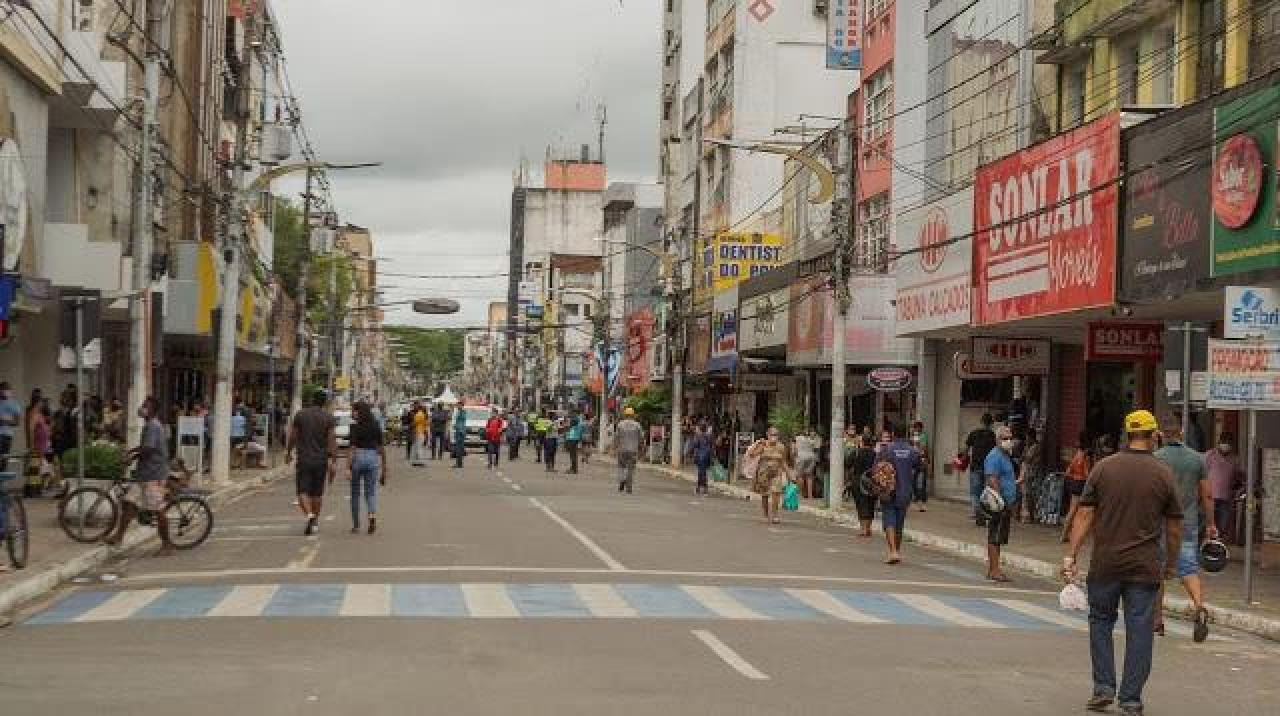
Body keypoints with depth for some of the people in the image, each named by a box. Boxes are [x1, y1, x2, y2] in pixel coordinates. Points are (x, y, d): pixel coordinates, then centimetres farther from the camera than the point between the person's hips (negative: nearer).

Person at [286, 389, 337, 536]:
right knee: (317, 493, 14)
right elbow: (332, 440, -8)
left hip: (304, 459, -1)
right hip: (321, 460, 1)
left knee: (303, 492, -1)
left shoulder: (300, 414, -1)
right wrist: (332, 463, -6)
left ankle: (310, 516, -25)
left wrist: (288, 453, 22)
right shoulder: (328, 417, -3)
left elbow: (292, 436, 5)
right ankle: (315, 522, 22)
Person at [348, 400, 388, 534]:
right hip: (373, 458, 3)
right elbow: (382, 448, 7)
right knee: (371, 493, 7)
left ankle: (356, 525, 18)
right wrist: (384, 468, 13)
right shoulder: (376, 426, 6)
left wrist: (348, 468, -14)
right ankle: (373, 515, -23)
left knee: (355, 493, 12)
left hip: (358, 457, -3)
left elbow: (352, 448, -13)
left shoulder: (355, 427, -7)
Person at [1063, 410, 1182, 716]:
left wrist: (1070, 556, -2)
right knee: (1139, 631, 5)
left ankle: (1104, 687, 11)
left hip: (1105, 564, 1)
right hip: (1145, 567, 0)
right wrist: (1170, 563, 16)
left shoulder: (1103, 468, -2)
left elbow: (1084, 515, -4)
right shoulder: (1163, 474, -2)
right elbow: (1174, 526, 3)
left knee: (1101, 621, 16)